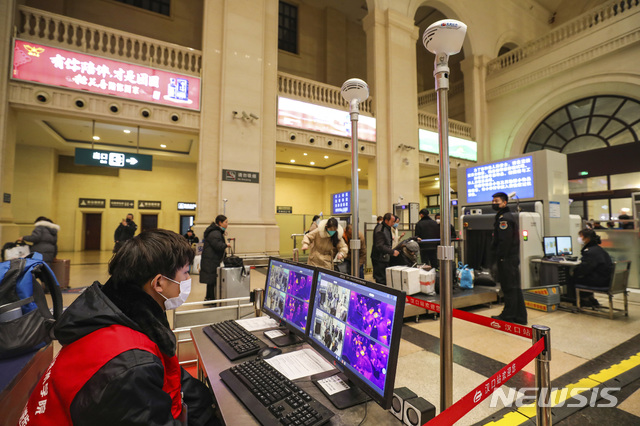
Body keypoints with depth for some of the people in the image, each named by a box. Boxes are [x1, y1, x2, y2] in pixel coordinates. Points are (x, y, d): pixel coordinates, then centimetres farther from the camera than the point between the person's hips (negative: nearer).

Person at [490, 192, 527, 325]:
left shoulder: (503, 218, -14)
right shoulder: (509, 216, 19)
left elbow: (504, 241, -21)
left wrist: (500, 257, -18)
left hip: (506, 259, -10)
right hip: (513, 257, 10)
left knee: (509, 288, -2)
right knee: (515, 287, 14)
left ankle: (508, 316, 7)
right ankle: (520, 316, 23)